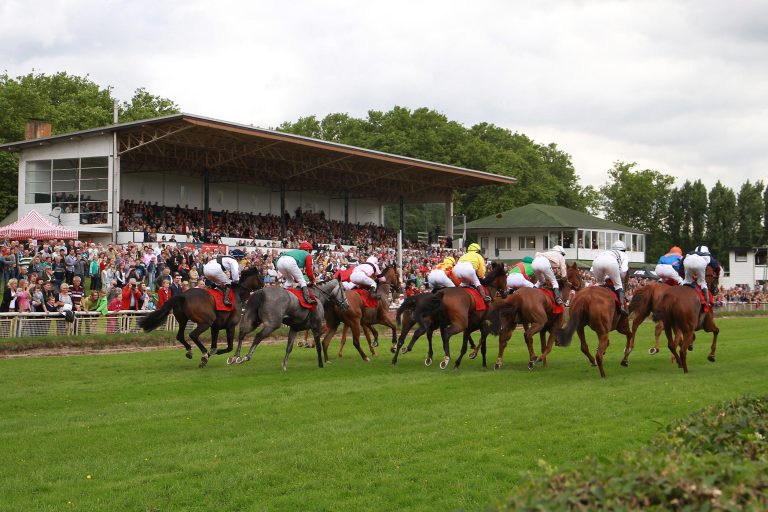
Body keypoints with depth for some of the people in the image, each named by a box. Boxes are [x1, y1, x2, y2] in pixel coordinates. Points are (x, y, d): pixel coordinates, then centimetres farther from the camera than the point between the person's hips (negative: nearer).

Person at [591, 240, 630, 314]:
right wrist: (621, 279, 33)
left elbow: (592, 270, 35)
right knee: (618, 285, 11)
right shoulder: (624, 255, 36)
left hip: (597, 261, 3)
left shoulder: (605, 252, 45)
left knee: (599, 284, 25)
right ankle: (622, 306, -3)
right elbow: (623, 270, 17)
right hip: (611, 261, -3)